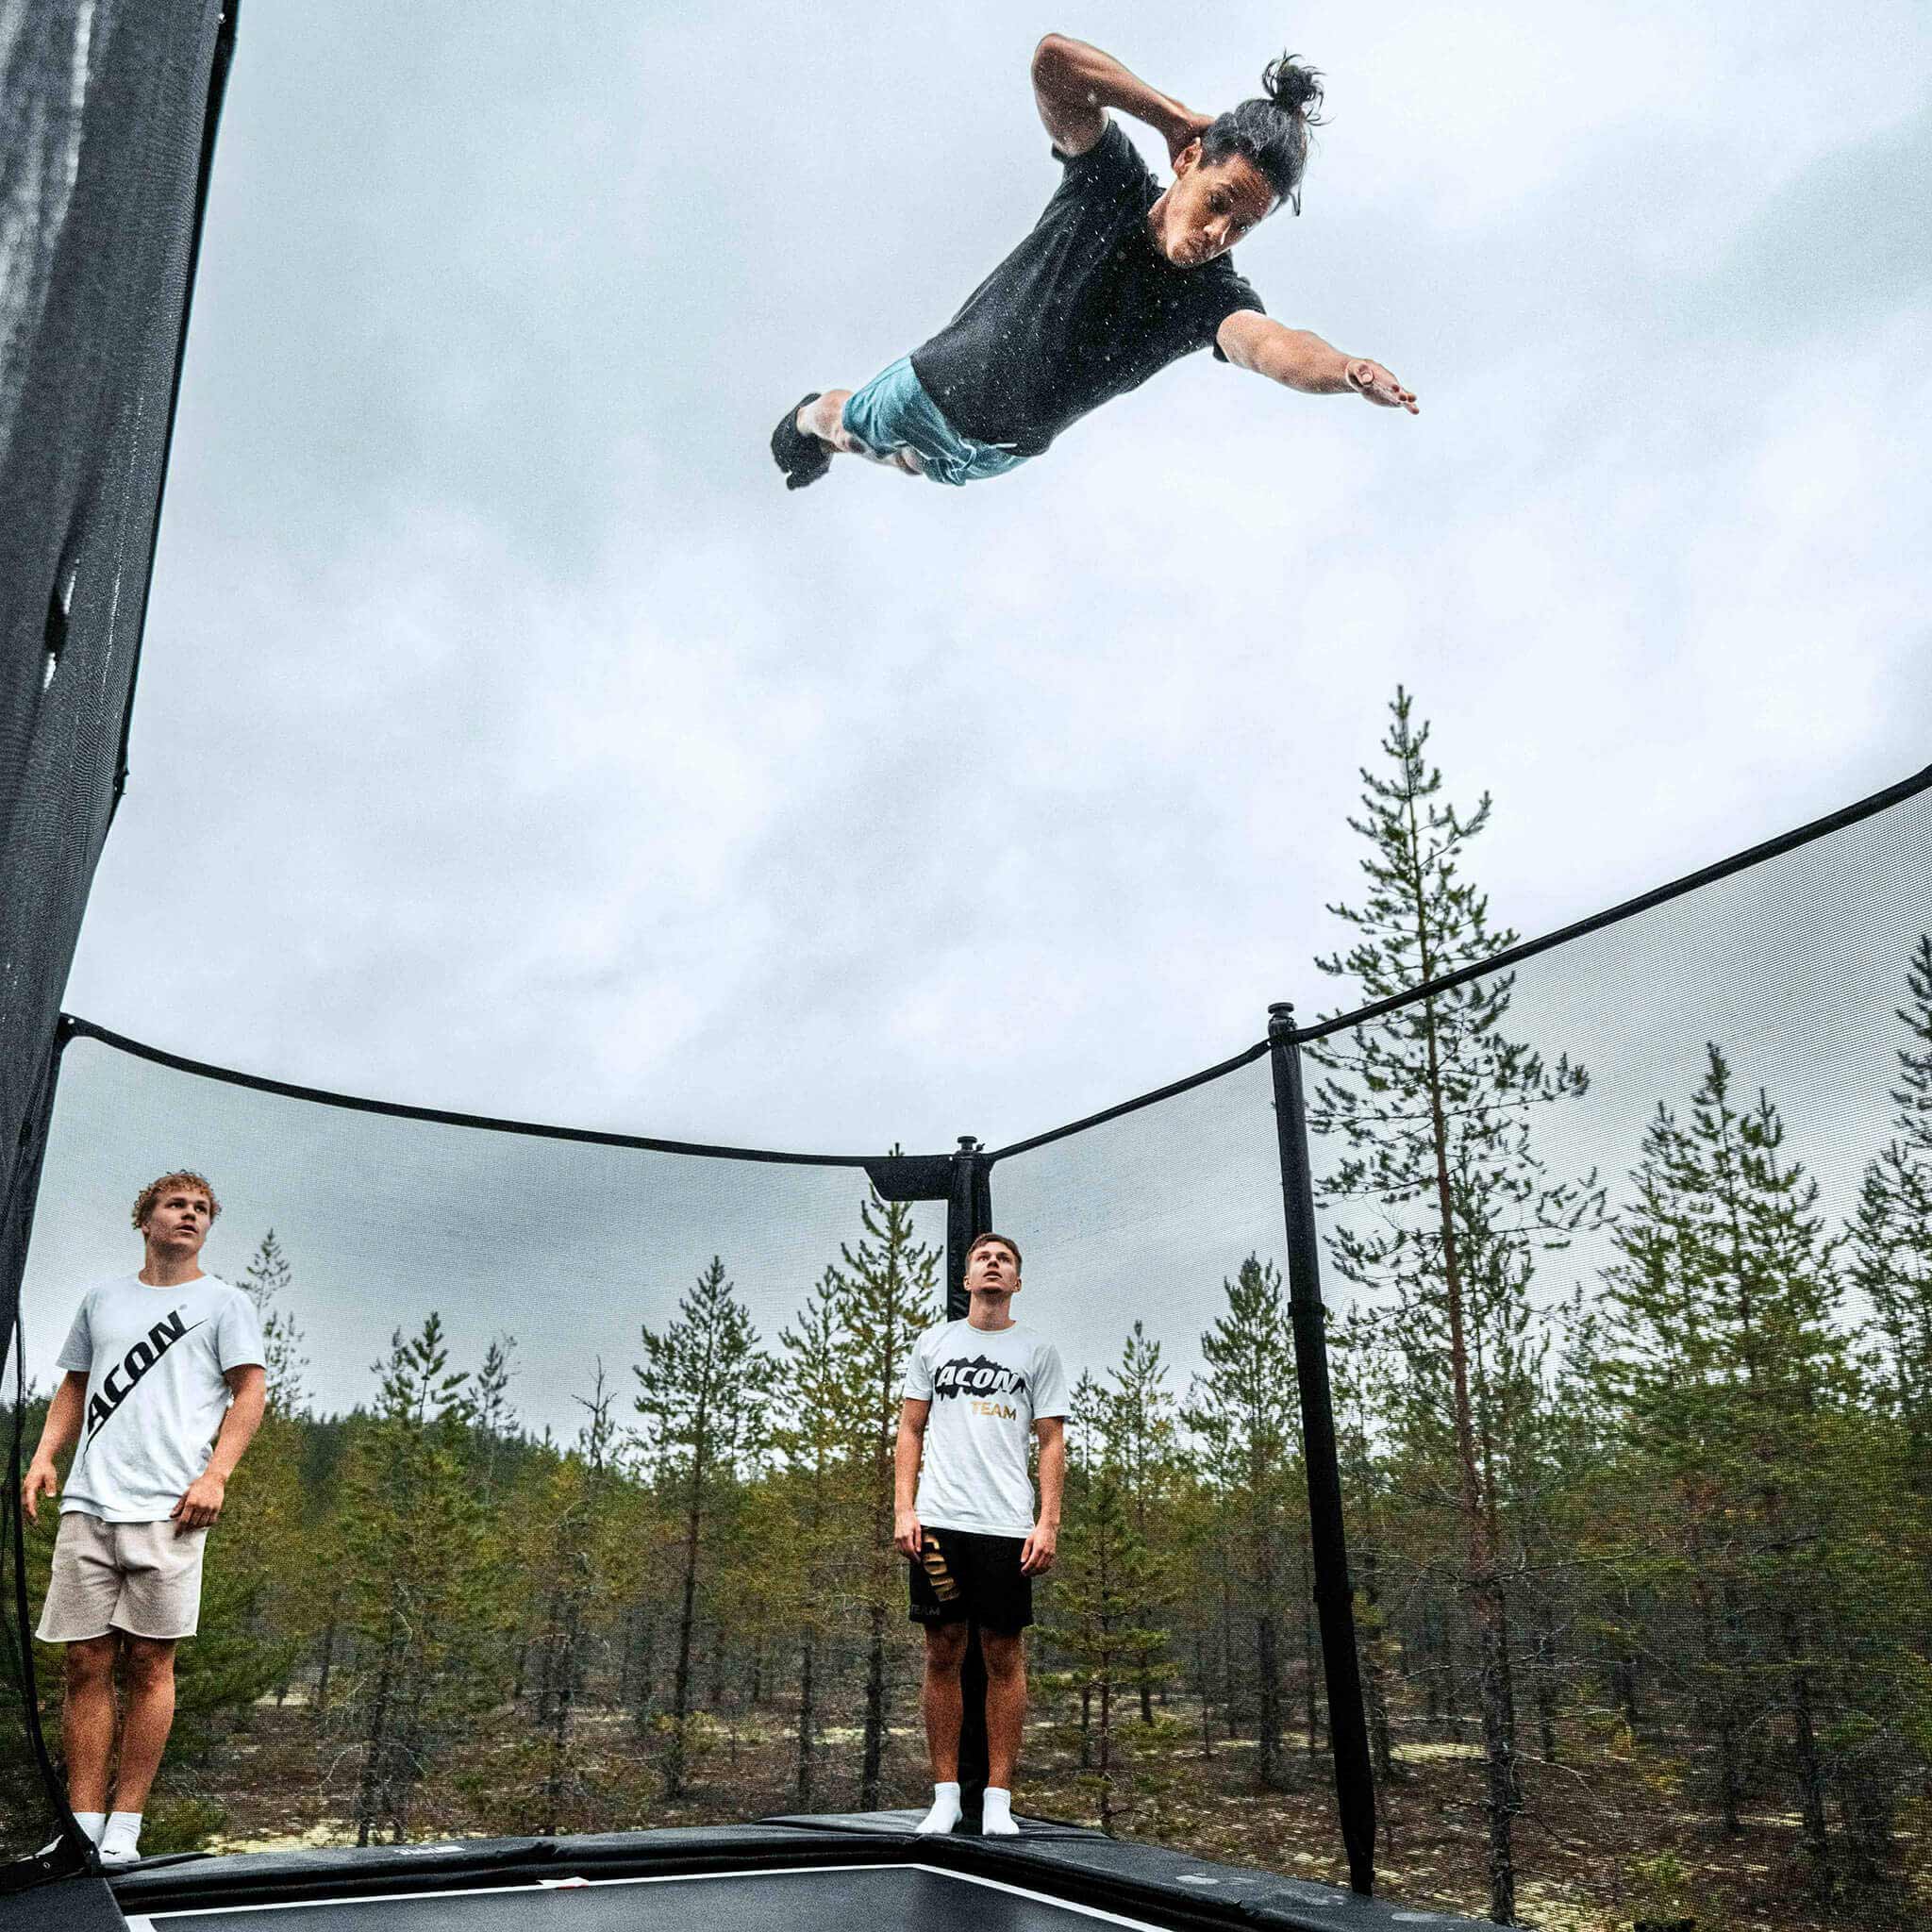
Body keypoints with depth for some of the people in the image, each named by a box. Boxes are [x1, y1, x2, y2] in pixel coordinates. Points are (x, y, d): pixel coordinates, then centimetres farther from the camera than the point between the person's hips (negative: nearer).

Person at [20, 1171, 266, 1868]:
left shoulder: (225, 1302, 7)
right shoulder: (102, 1296, 18)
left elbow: (249, 1393, 1)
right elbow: (74, 1388, 23)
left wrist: (215, 1473, -10)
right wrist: (44, 1456, 8)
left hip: (167, 1509, -3)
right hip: (87, 1504, 3)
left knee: (149, 1665, -1)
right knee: (86, 1664, 3)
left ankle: (125, 1824, 7)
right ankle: (82, 1824, 11)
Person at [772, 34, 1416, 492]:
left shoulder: (1214, 299, -28)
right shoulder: (1112, 181, -27)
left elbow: (1269, 344, -52)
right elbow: (1052, 58, -40)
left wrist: (1348, 371, -74)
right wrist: (1174, 116, -38)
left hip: (1004, 451, 3)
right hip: (935, 387, -2)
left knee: (913, 463, 34)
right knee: (852, 429, 27)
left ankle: (843, 448, 68)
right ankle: (812, 417, 65)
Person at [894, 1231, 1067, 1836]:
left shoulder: (1039, 1351, 7)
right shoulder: (933, 1342, 11)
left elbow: (1052, 1442, 5)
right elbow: (911, 1429, 11)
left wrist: (1048, 1523, -5)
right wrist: (903, 1509, 1)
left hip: (1007, 1525, -1)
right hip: (938, 1520, 1)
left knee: (1003, 1656, 2)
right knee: (943, 1654, 5)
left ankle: (999, 1798, 12)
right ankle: (945, 1794, 16)